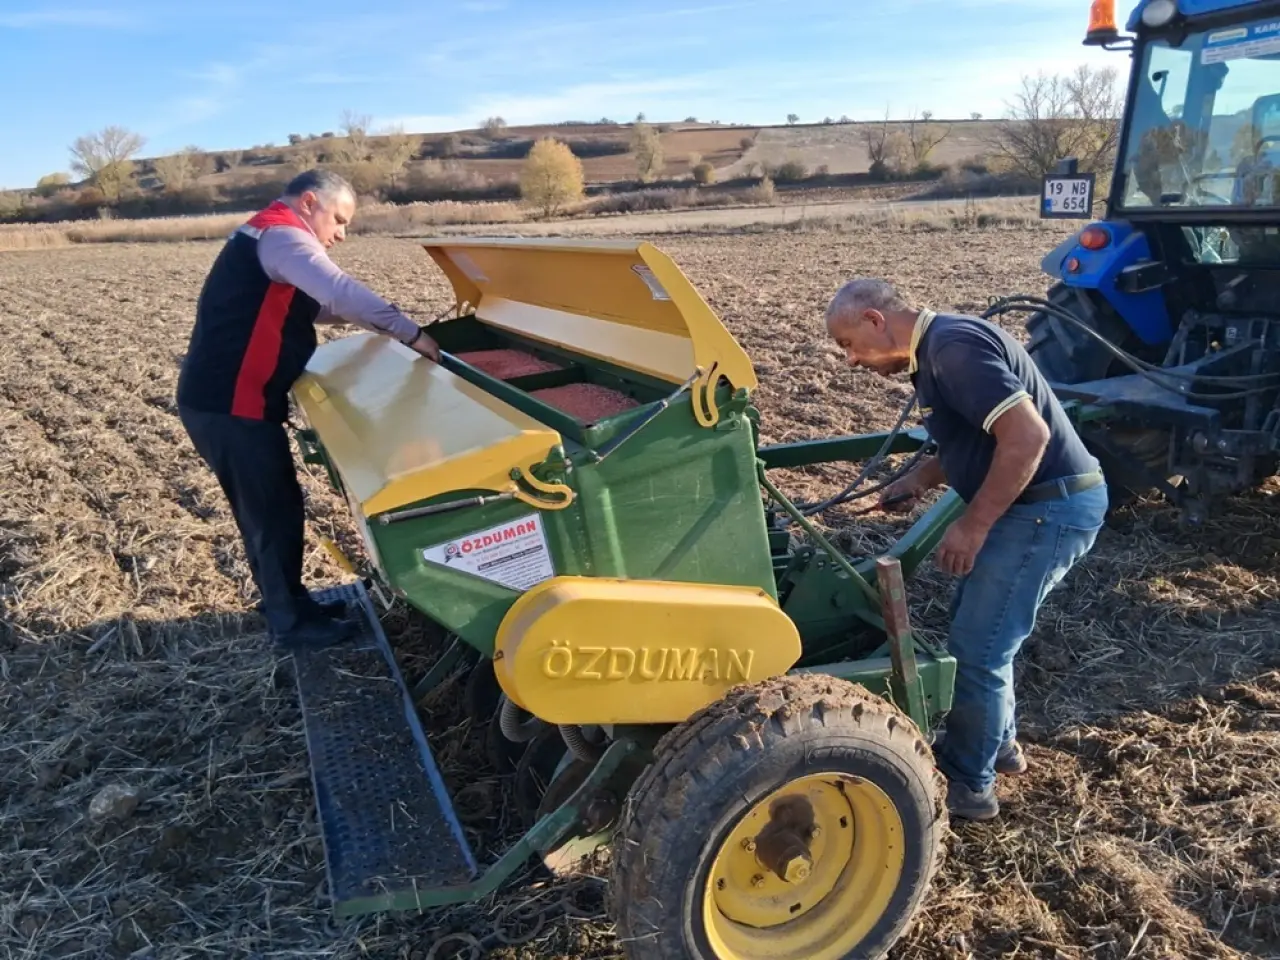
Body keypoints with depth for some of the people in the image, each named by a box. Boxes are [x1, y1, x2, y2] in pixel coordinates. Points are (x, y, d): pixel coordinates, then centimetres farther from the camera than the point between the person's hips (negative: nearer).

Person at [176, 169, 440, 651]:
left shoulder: (266, 239, 20)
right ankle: (292, 622, 14)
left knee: (265, 508, 19)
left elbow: (311, 304, 25)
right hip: (229, 406, -10)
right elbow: (339, 291, -30)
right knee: (275, 510, 1)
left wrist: (380, 323, 17)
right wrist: (410, 332, -28)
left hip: (225, 399, 10)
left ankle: (285, 600, 33)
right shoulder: (279, 234, -14)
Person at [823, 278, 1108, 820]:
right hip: (1033, 504, 10)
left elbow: (1027, 434, -28)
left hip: (1048, 508, -10)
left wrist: (973, 525, -23)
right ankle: (998, 745, 40)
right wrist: (922, 478, 8)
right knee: (977, 630, 22)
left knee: (974, 649, -2)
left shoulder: (953, 347, -20)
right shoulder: (934, 352, 12)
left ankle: (968, 785, 15)